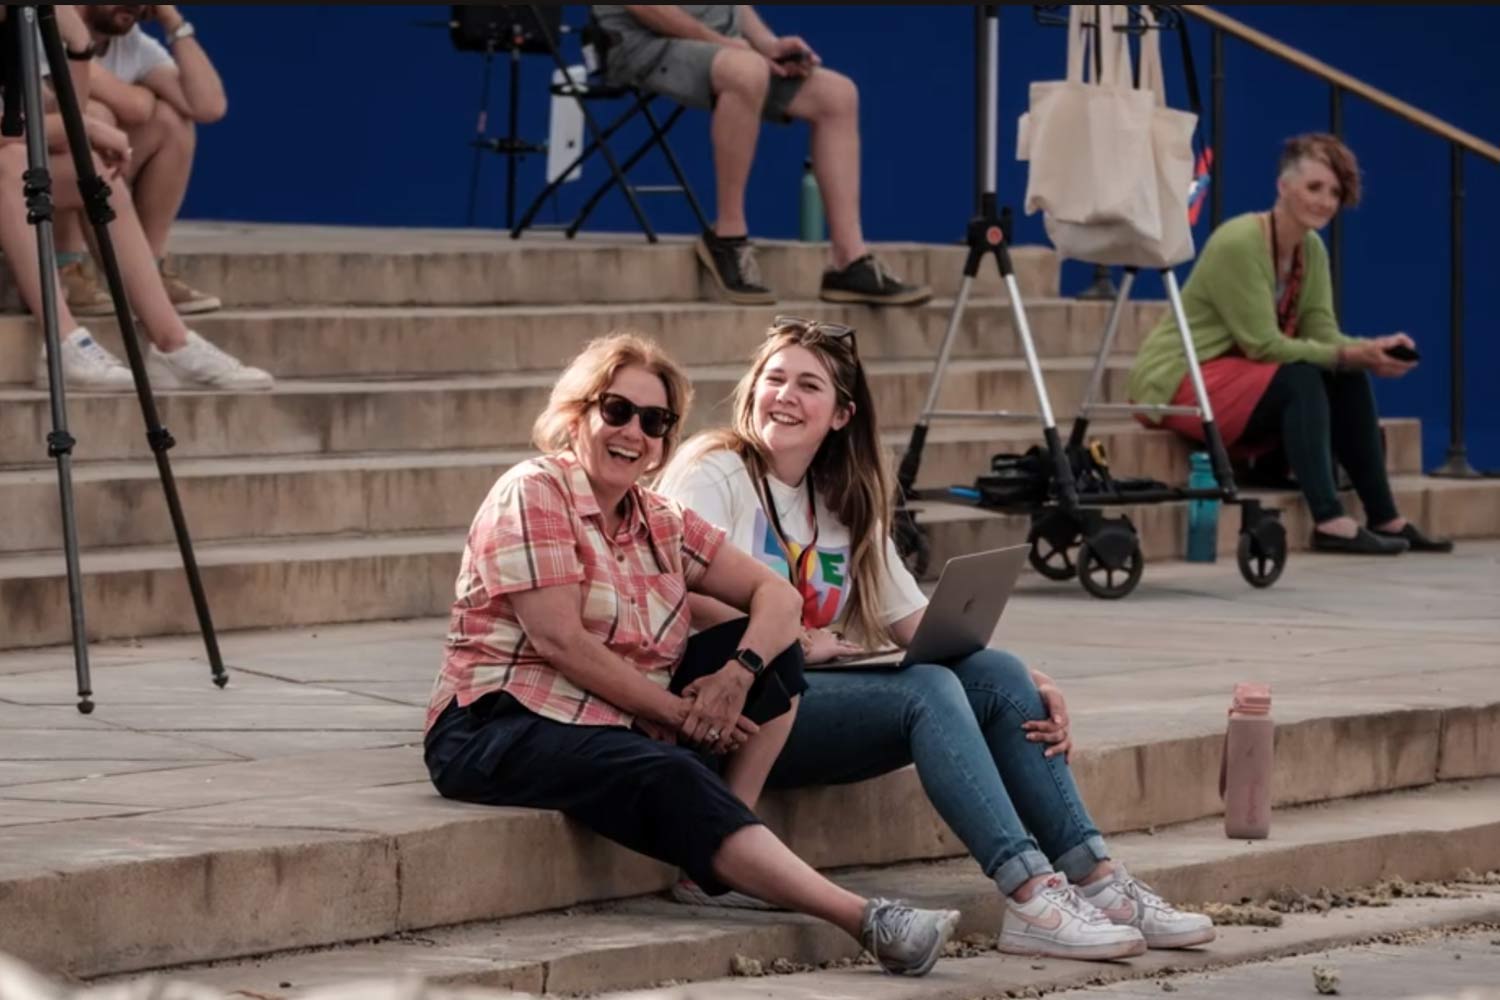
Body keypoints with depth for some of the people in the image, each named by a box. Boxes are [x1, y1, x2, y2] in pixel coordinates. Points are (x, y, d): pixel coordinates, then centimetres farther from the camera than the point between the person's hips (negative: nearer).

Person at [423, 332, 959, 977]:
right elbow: (560, 641, -17)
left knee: (769, 649, -2)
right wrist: (680, 713, -15)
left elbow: (776, 595, 6)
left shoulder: (662, 523, 13)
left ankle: (729, 847, -16)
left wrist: (738, 672, -16)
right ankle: (863, 919, -44)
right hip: (501, 727, -8)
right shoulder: (532, 494, -8)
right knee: (670, 778, -34)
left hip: (629, 725, 8)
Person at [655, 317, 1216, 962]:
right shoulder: (714, 471, -1)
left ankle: (1096, 881, -17)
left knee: (997, 674, -12)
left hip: (813, 694, 7)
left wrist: (1028, 687, -4)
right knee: (926, 688, -27)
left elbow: (918, 624, 11)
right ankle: (1031, 899, -36)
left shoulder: (845, 505, 20)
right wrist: (794, 641, -21)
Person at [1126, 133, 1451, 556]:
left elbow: (1324, 335, -1)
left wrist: (1373, 349, -21)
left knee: (1348, 381, -9)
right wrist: (1349, 355, -26)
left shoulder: (1311, 249, 4)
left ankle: (1385, 518, -7)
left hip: (1240, 373, 8)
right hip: (1178, 381, -8)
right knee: (1300, 378, -28)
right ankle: (1328, 522, -32)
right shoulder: (1239, 243, -22)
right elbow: (1263, 345, -24)